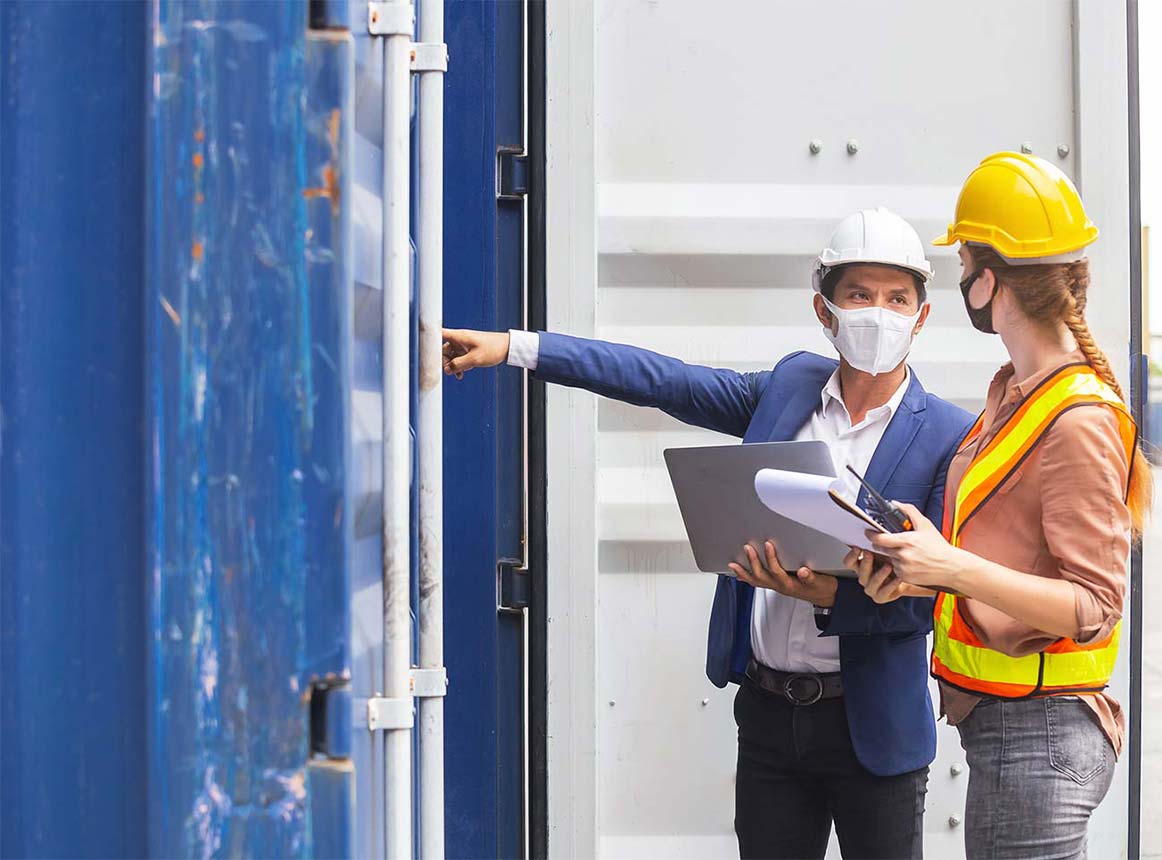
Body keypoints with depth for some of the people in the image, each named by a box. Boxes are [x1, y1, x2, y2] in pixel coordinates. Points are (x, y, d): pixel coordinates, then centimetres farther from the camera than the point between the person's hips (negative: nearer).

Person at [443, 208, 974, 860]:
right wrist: (512, 346, 5)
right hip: (768, 710, 4)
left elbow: (931, 598, -10)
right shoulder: (791, 386, 6)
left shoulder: (950, 437, -7)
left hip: (871, 726, -3)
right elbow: (662, 381, 8)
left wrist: (828, 594, -27)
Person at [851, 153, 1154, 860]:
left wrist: (955, 569, -27)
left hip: (1039, 734, -9)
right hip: (999, 721, 9)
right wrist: (919, 573, -1)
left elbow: (1095, 606, -19)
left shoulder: (1080, 421, -17)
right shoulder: (1014, 390, 12)